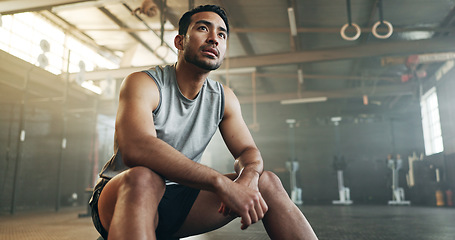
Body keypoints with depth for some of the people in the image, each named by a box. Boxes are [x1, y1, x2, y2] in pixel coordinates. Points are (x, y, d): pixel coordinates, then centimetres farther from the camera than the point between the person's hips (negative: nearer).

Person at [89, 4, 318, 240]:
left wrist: (247, 178, -25)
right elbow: (136, 148, -33)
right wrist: (221, 182, -40)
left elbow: (248, 151, 2)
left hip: (177, 197, 5)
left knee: (266, 182, -10)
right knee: (142, 178, -41)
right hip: (117, 197, -4)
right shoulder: (142, 83, -14)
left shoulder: (224, 97, 4)